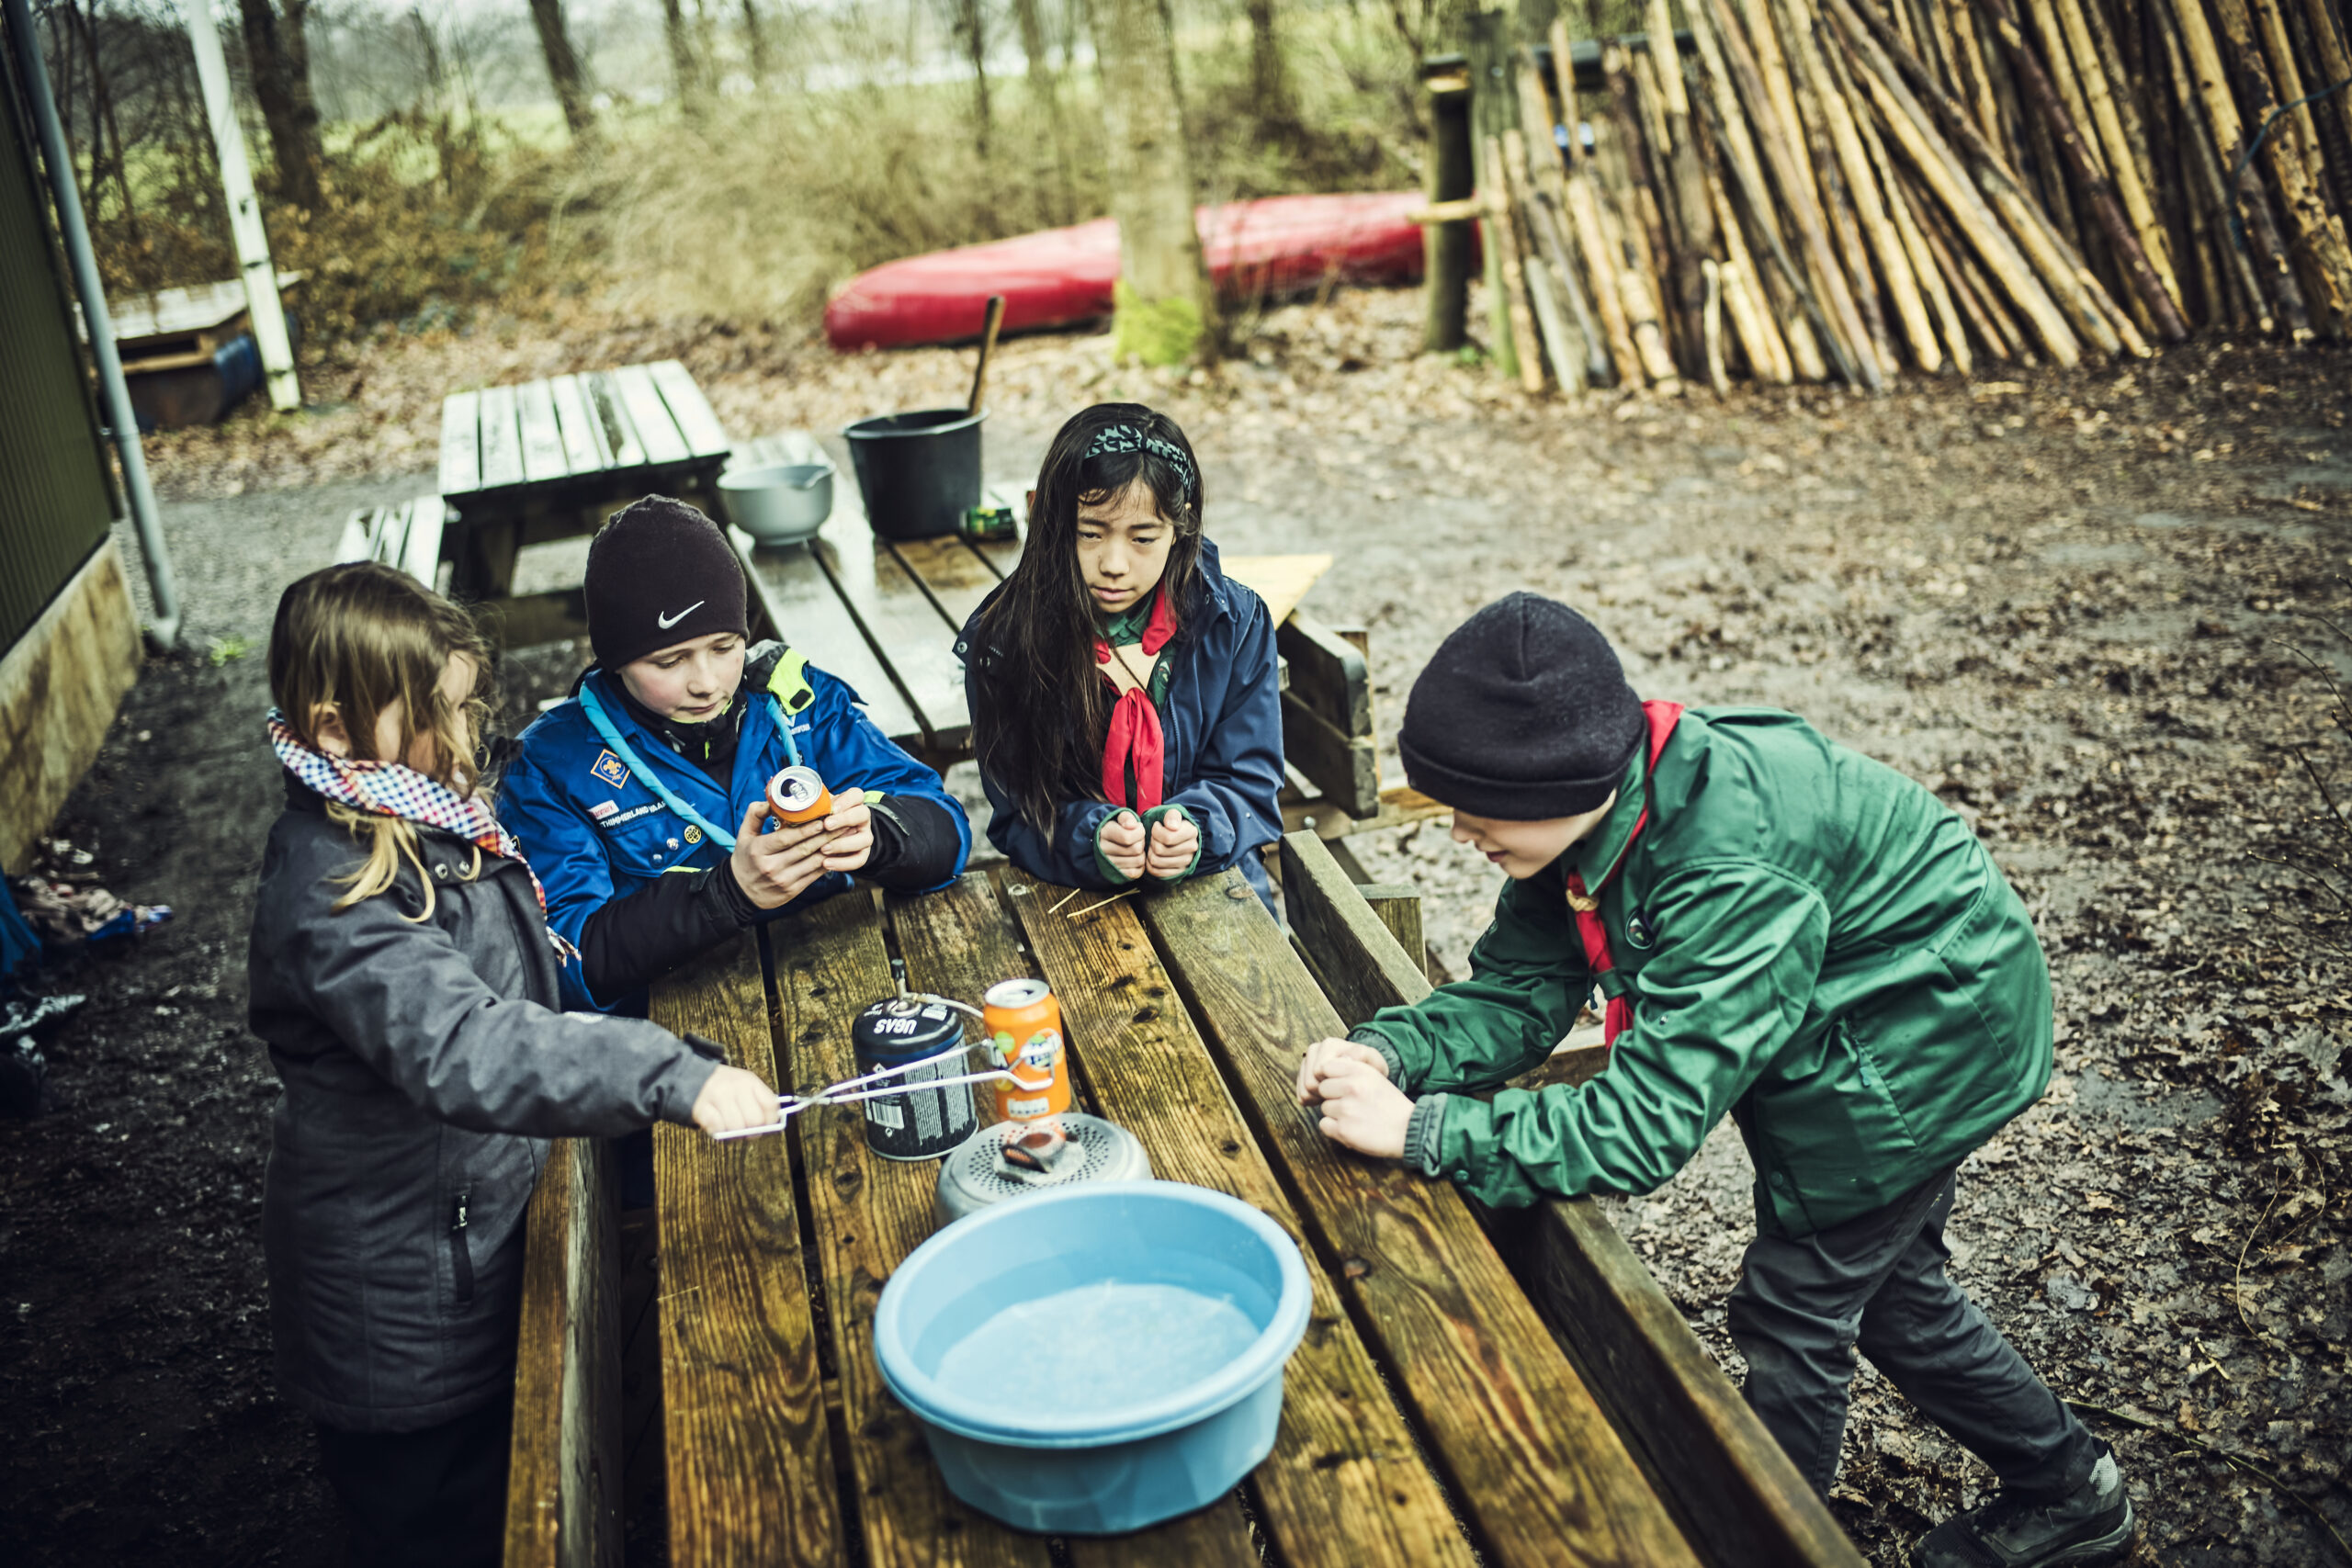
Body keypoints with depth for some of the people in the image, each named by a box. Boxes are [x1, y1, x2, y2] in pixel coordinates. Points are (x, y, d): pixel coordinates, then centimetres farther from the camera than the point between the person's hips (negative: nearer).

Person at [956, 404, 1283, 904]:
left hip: (1212, 884, 0)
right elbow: (1018, 816, -5)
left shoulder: (1235, 624, -1)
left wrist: (1192, 831, -22)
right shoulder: (1000, 639, -5)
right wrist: (1092, 840, -26)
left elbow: (1249, 784, -1)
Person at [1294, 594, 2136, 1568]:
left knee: (1790, 1313, 2)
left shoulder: (1729, 863, -40)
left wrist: (1423, 1131, -41)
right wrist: (1389, 1052, -28)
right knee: (1883, 1286, 22)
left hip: (1929, 1033, -9)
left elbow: (1647, 1121, -41)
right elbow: (1516, 990, -11)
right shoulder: (1591, 809, -14)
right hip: (1845, 1026, 9)